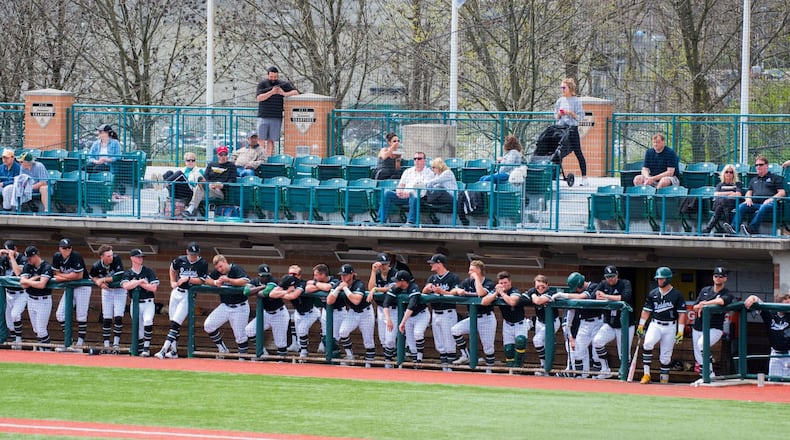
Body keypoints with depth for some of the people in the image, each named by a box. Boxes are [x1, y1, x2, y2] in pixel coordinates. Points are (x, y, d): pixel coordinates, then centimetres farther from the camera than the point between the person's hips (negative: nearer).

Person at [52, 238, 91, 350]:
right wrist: (69, 277, -16)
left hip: (83, 287, -6)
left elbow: (79, 276, -22)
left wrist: (63, 276, -15)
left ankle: (80, 341, 3)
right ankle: (68, 339, 12)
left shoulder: (76, 257, -22)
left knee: (81, 316, -5)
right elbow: (57, 274, 2)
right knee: (60, 314, 0)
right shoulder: (57, 257, -4)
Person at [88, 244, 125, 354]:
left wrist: (103, 279, -22)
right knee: (106, 319, 2)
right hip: (106, 290, 2)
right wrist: (99, 283, -16)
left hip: (119, 290, -2)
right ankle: (106, 345, 8)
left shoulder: (116, 259, -24)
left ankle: (116, 344, -2)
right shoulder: (96, 266, -17)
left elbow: (119, 277, -27)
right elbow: (92, 276, 4)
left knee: (118, 317, -10)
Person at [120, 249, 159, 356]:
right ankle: (140, 350, 15)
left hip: (148, 303, -2)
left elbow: (153, 287, -7)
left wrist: (136, 283, -8)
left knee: (147, 320, -28)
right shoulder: (128, 274, 4)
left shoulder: (148, 271, 3)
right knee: (138, 328, 1)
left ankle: (147, 347, -20)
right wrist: (140, 281, -16)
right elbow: (126, 286, -15)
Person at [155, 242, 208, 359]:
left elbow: (201, 281, -11)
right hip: (176, 292, 5)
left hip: (188, 295, -5)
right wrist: (173, 282, 12)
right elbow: (172, 269, 22)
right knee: (173, 323, 8)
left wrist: (188, 279, -21)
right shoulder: (180, 260, 3)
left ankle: (164, 350, -19)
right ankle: (174, 351, 17)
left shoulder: (203, 264, -9)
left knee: (175, 323, -13)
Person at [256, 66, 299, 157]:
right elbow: (259, 98, -6)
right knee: (261, 139, -7)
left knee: (271, 140, 0)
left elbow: (296, 93, 4)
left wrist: (284, 94, -12)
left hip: (276, 118, 1)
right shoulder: (262, 84, 5)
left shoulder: (283, 84, 9)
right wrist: (271, 92, -17)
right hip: (263, 117, -1)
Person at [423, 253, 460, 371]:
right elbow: (424, 292, 7)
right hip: (435, 314, 7)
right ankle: (444, 367, 13)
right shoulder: (432, 278, 15)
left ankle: (451, 366, -7)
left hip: (448, 314, -7)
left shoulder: (453, 278, -5)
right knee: (439, 344, 8)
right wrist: (428, 287, -14)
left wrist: (441, 292, -27)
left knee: (449, 343, -9)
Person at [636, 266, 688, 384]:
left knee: (666, 355, 0)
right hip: (655, 325, 2)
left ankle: (664, 378, 19)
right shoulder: (653, 294, 7)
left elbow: (682, 314, -4)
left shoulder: (677, 295, -3)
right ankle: (646, 374, -24)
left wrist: (680, 332, -9)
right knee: (648, 343, -26)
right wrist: (641, 326, 6)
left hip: (670, 327, -1)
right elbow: (646, 310, 13)